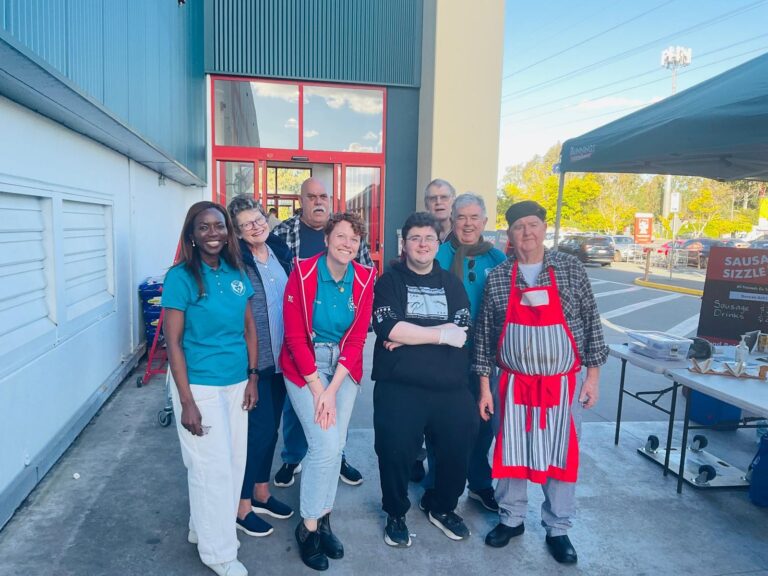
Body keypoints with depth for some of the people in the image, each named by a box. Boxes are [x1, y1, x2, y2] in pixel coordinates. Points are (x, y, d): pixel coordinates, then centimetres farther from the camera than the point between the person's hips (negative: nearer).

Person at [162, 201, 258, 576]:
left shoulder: (236, 274, 3)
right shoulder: (181, 277, -12)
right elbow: (173, 342, -13)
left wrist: (252, 377, 5)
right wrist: (186, 401, -15)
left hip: (236, 383, 6)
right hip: (200, 386, -5)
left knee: (234, 461, 14)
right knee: (212, 467, 5)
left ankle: (205, 528, 38)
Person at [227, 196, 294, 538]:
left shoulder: (280, 252, 6)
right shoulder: (236, 261, -14)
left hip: (281, 357, 7)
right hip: (252, 360, -7)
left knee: (271, 426, 17)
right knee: (257, 429, 1)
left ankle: (261, 492, 36)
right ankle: (242, 506, 21)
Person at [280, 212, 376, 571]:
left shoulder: (364, 279, -6)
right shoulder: (303, 272, -15)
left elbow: (357, 338, -5)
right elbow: (294, 335, -13)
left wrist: (332, 390, -12)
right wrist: (318, 389, -14)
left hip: (345, 368, 3)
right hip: (305, 366, -3)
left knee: (336, 446, 7)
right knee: (326, 445, -10)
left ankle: (323, 519, 29)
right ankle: (308, 527, 13)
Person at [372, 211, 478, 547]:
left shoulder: (451, 283, 12)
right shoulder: (389, 281, 1)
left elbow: (461, 329, -4)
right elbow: (389, 328, -15)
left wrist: (409, 336, -13)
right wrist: (440, 334, -12)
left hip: (451, 387, 4)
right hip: (399, 387, -3)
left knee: (458, 449, 12)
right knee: (395, 451, 3)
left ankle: (442, 507, 39)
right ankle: (396, 514, 30)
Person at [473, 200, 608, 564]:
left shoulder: (570, 269, -4)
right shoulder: (496, 278, -3)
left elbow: (590, 320, 0)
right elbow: (484, 333, 1)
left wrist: (593, 374, -2)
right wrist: (484, 385, 1)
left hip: (564, 382, 0)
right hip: (515, 383, 1)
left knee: (561, 454, 11)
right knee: (511, 450, 12)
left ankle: (558, 529, 30)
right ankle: (511, 519, 33)